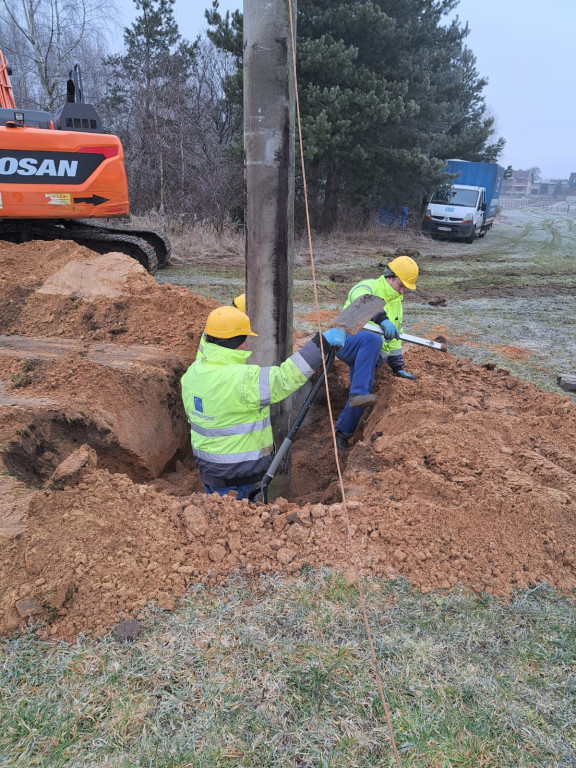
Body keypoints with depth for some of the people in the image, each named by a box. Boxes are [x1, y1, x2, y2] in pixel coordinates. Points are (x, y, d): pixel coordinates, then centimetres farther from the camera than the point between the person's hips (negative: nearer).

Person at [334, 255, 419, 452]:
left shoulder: (397, 302, 17)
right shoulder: (367, 288, -7)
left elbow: (394, 338, 21)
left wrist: (397, 367, 17)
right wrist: (382, 319, -51)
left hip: (368, 355, 8)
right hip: (347, 343, -8)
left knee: (362, 397, -3)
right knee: (373, 339, -38)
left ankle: (343, 432, 17)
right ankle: (358, 393, -43)